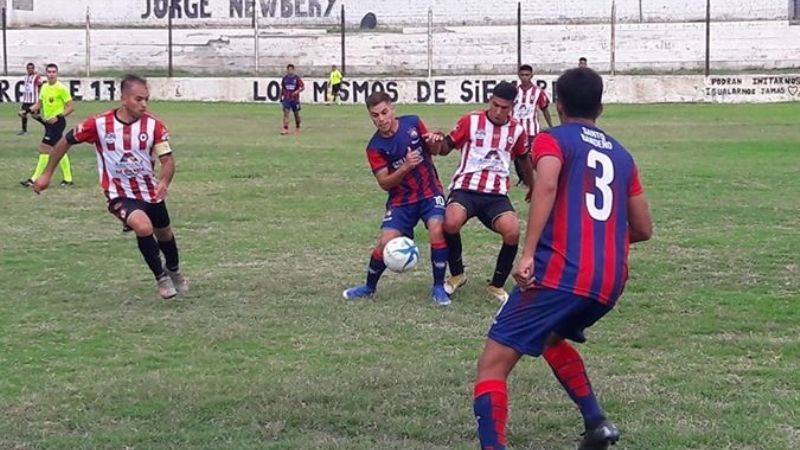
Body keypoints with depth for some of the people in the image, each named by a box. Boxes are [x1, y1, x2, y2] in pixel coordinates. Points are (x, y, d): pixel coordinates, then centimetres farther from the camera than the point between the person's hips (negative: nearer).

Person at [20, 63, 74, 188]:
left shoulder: (61, 88, -12)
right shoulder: (44, 87, 10)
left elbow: (71, 107, -12)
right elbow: (39, 104, 20)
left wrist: (58, 117, -21)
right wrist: (27, 111, 5)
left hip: (57, 122, -8)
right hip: (48, 122, 8)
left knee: (44, 149, -11)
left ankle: (34, 179, -9)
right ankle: (68, 179, 20)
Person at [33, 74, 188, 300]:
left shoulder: (154, 125, -15)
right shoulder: (99, 124, -17)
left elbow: (167, 159, -13)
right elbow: (66, 141, -3)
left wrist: (164, 182, -35)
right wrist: (47, 174, 2)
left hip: (150, 192, 3)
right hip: (119, 194, -3)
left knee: (164, 234, 21)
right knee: (143, 227, -29)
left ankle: (174, 270, 54)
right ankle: (161, 277, -6)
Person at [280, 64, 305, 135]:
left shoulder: (297, 78, -5)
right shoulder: (284, 78, 4)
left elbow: (303, 87, -7)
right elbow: (282, 88, 15)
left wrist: (297, 91, -23)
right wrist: (281, 97, 13)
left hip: (295, 99, -1)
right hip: (286, 99, 1)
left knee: (296, 114, 10)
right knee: (286, 113, -12)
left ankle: (297, 128, 29)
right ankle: (285, 129, -17)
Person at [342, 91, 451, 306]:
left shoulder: (413, 122, -6)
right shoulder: (375, 147, -10)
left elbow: (434, 149, 9)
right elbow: (385, 183, -13)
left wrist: (435, 140, -15)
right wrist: (405, 167, -30)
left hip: (430, 192, 0)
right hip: (401, 199, 0)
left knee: (437, 230, -24)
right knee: (386, 242, -11)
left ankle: (438, 287, -8)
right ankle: (369, 286, 18)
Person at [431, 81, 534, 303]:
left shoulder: (517, 129, 10)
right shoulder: (471, 121, 2)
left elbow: (524, 159, 27)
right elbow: (446, 148, 9)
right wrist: (438, 142, -16)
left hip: (497, 194, 2)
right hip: (465, 188, -2)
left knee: (513, 232, -26)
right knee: (451, 223, -34)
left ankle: (497, 285, 0)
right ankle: (457, 274, -4)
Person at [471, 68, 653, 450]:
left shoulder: (553, 139, 6)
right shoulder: (621, 154, 21)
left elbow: (547, 186, -17)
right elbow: (643, 229, 24)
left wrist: (527, 254, -23)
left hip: (561, 272, -6)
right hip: (610, 281, 6)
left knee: (492, 364, -3)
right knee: (552, 337, 35)